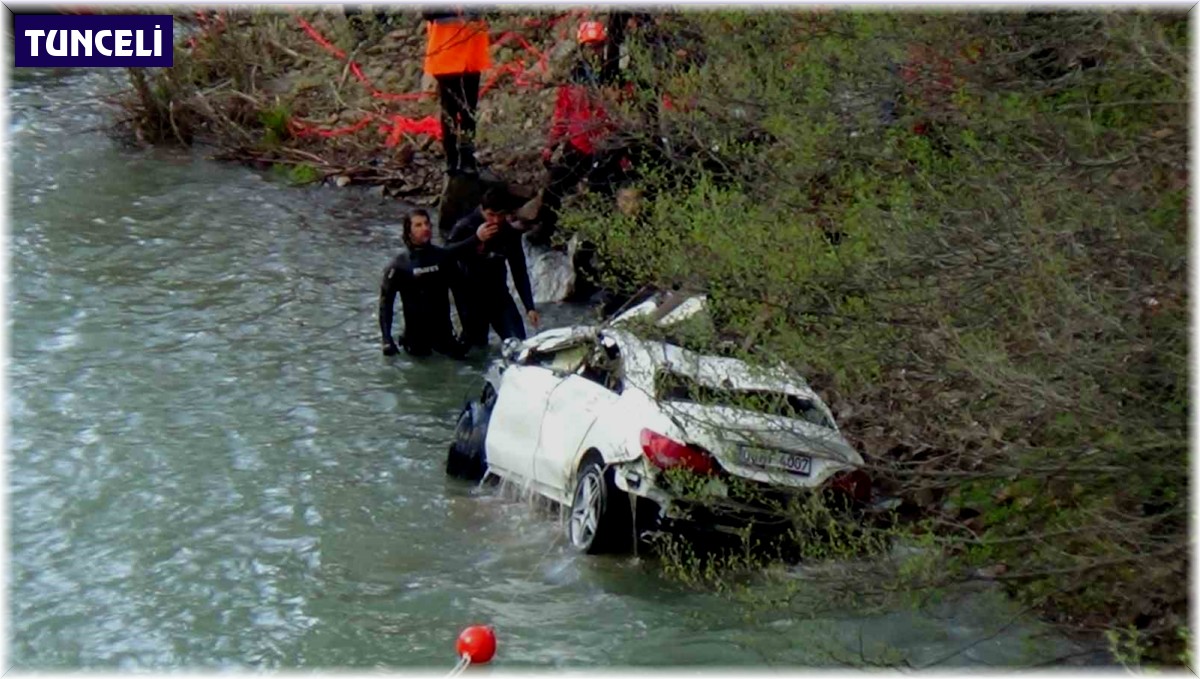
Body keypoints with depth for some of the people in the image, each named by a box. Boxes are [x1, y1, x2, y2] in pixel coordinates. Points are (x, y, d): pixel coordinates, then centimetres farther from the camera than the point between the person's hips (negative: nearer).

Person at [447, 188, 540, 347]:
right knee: (477, 345, -2)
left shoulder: (510, 233, -1)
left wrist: (530, 307, -2)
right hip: (470, 295, -3)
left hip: (498, 293, 3)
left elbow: (520, 271, 4)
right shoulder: (464, 228, -13)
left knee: (518, 342, -6)